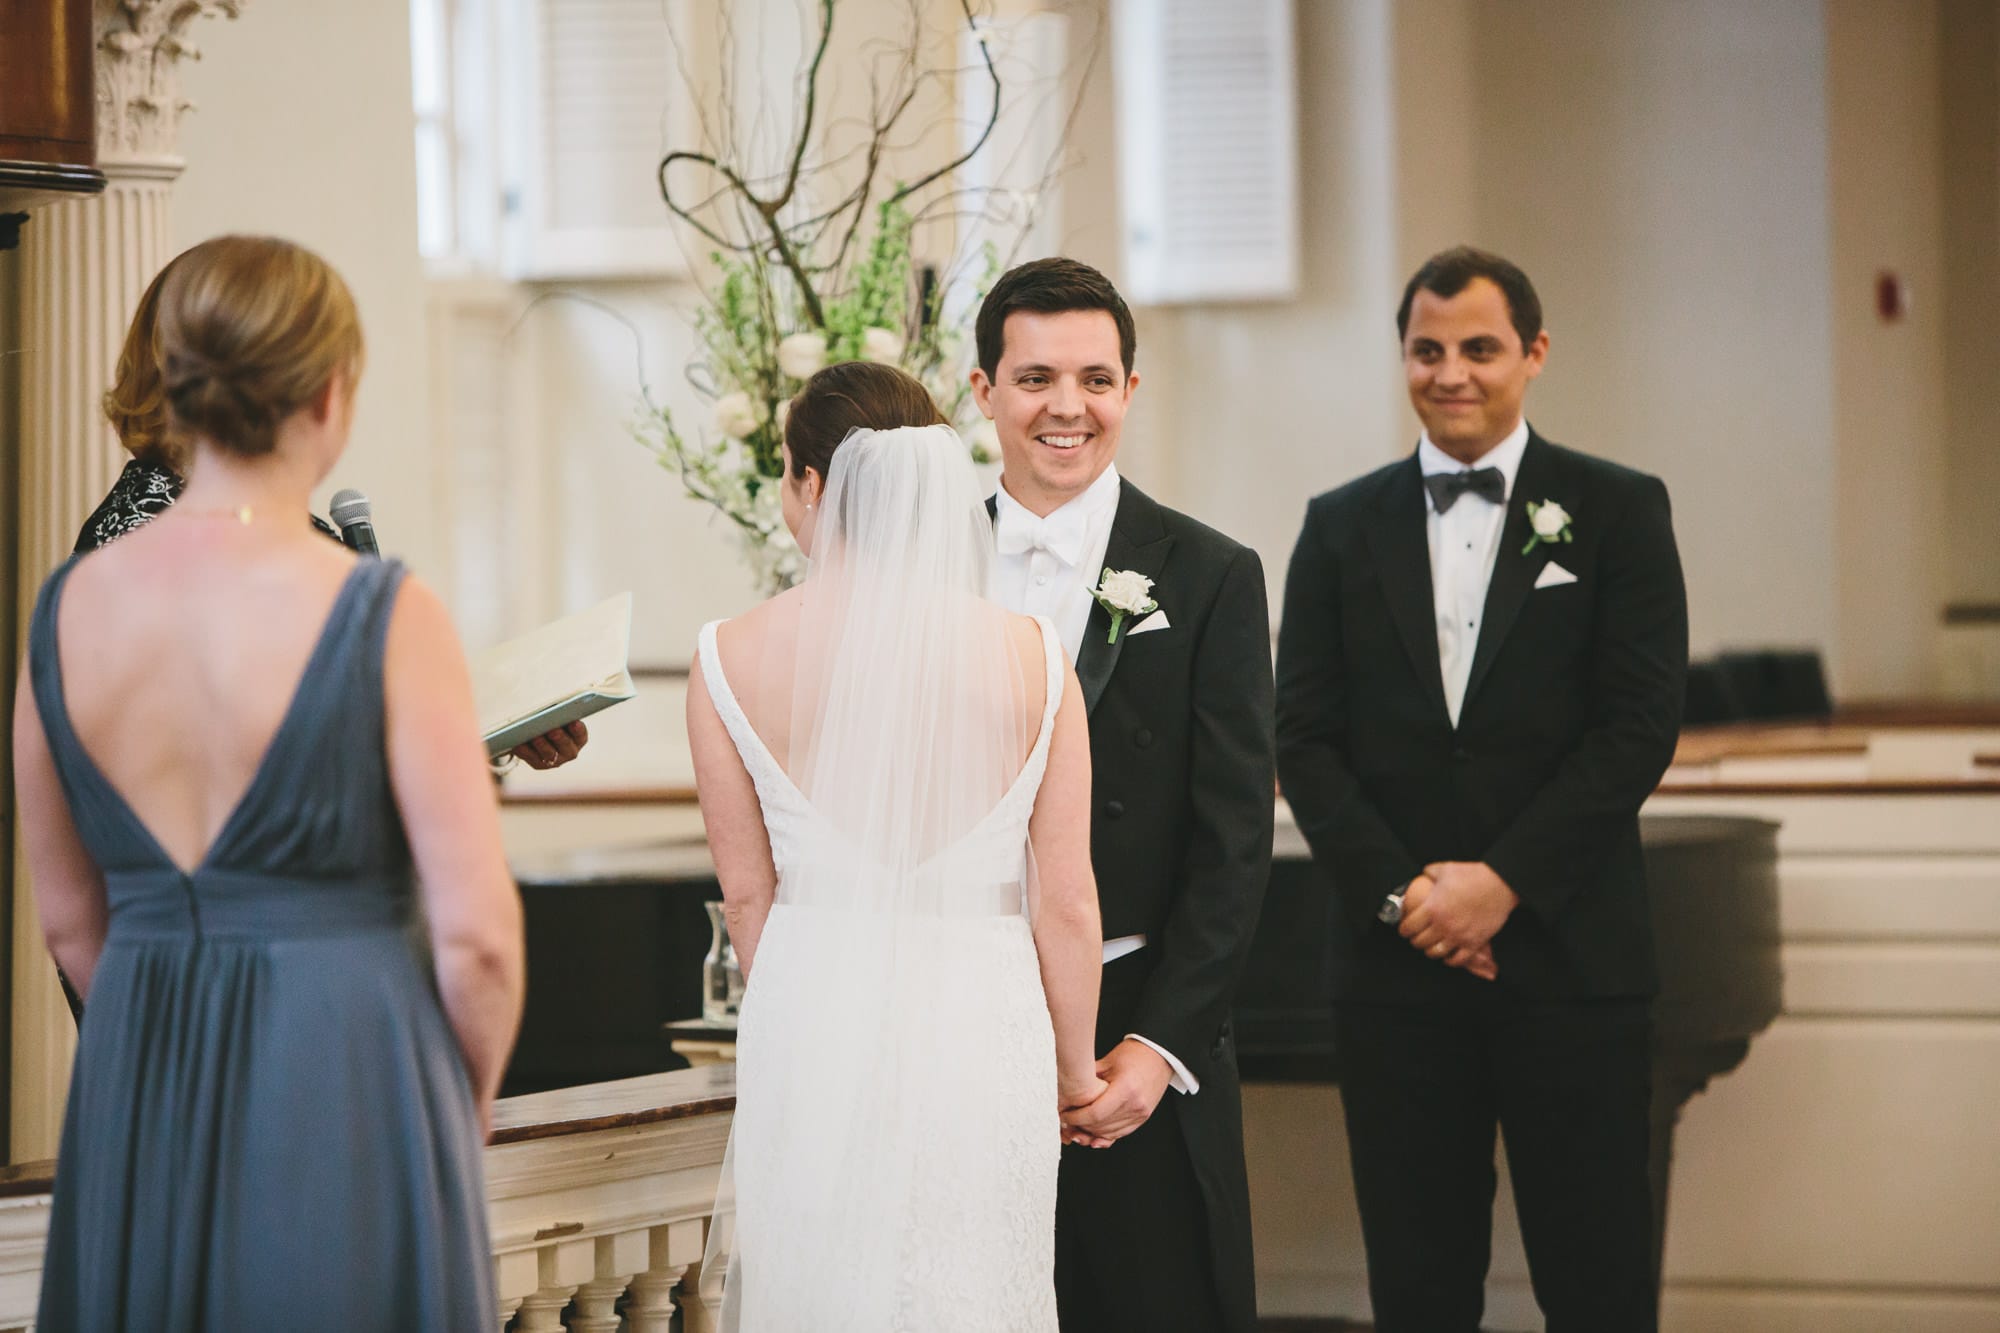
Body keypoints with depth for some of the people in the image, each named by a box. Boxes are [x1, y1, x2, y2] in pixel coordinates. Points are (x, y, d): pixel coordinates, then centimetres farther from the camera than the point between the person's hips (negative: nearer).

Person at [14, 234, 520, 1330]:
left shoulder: (65, 609, 0)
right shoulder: (384, 619, -14)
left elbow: (68, 922, 9)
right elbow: (476, 935, -13)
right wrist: (469, 1106, 5)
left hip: (134, 1113, 5)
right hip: (346, 1087, -5)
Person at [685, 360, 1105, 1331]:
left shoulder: (734, 659, -4)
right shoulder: (1029, 657, -5)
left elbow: (747, 894, 4)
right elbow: (1066, 902, -2)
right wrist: (1074, 1071, 13)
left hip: (808, 1030, 1)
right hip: (982, 1030, 0)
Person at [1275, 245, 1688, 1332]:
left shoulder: (1619, 512, 4)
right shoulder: (1342, 527, 11)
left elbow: (1640, 724, -4)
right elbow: (1303, 736, 6)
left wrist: (1504, 880, -12)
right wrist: (1398, 890, -8)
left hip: (1569, 954, -2)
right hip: (1396, 958, 2)